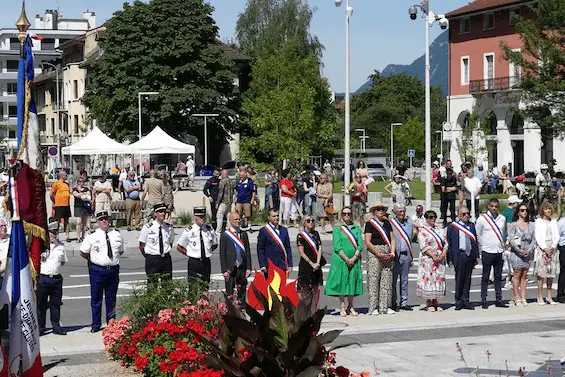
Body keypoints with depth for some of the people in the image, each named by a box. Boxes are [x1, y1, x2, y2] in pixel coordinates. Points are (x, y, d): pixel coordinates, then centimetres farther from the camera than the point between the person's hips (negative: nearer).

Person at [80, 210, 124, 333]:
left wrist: (113, 259, 11)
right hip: (97, 271, -2)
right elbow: (83, 253, 5)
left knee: (111, 298, 11)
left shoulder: (116, 235, 7)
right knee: (96, 298, 4)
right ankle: (96, 325, 14)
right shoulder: (92, 236, -3)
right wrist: (95, 260, 5)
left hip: (113, 270, 2)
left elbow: (120, 251, 20)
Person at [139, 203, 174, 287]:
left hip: (166, 259, 4)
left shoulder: (169, 227, 4)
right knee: (152, 286, -3)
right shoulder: (148, 227, -6)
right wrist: (148, 258, 3)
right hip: (152, 260, -3)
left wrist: (166, 253, 9)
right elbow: (141, 246, 1)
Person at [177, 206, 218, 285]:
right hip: (194, 263, -3)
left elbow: (215, 245, 20)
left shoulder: (210, 230, 3)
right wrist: (189, 253, -1)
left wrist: (208, 251, 6)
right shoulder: (189, 231, -4)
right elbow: (179, 247, 6)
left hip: (206, 262, 3)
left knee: (205, 286, 5)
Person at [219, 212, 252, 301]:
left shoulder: (244, 234, 11)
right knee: (230, 294, -2)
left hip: (242, 268, 4)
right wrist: (224, 270, -8)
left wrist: (248, 268, 4)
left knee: (242, 293, 6)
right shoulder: (225, 235, -1)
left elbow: (247, 252, 11)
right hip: (230, 269, -4)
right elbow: (222, 254, -2)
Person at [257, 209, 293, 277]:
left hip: (282, 266, 4)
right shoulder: (263, 231, -1)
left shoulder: (284, 230, 13)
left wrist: (289, 265, 8)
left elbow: (288, 248, 14)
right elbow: (260, 249, -2)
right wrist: (262, 265, -9)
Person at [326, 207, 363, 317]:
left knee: (352, 282, 5)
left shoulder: (356, 228, 9)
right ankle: (342, 307, 6)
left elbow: (360, 245, 3)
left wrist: (354, 258, -10)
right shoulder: (337, 228, 0)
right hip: (341, 259, -3)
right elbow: (337, 246, -7)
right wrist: (346, 259, -14)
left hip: (354, 260, 3)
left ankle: (350, 307, 14)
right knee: (342, 282, -2)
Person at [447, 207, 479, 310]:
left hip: (470, 254, 4)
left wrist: (477, 256, 10)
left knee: (467, 279, 8)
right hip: (459, 255, -4)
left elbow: (475, 241, 15)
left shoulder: (471, 225, 13)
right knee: (459, 279, -1)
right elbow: (449, 243, -2)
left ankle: (466, 301, 15)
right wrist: (451, 258, -7)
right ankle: (458, 301, 7)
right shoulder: (452, 226, -1)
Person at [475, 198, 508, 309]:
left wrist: (503, 247, 13)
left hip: (499, 252, 4)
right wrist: (479, 251, 0)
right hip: (487, 252, -4)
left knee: (498, 277, 8)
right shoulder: (482, 219, -5)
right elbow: (477, 236, 0)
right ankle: (484, 301, 4)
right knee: (485, 277, 1)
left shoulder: (502, 219, 8)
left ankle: (499, 300, 13)